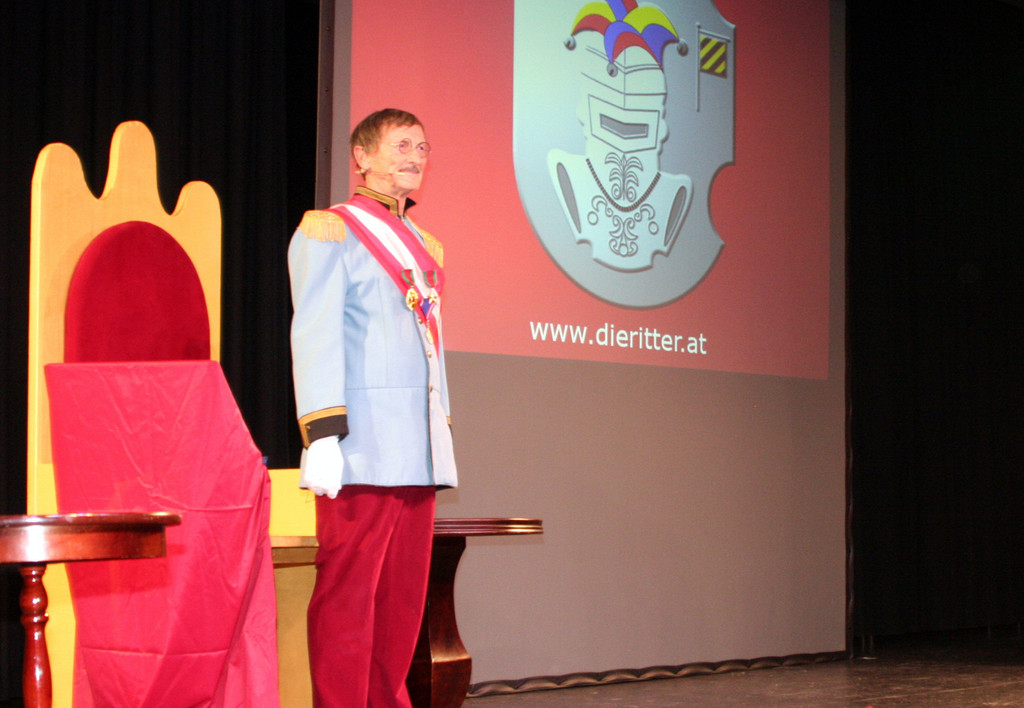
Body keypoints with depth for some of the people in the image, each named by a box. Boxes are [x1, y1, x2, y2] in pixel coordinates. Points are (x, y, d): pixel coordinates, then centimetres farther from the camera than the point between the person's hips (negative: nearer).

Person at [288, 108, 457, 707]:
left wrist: (443, 433, 19)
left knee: (405, 594, 7)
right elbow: (316, 336, -7)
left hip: (419, 449, 7)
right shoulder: (329, 230, 1)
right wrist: (322, 433, -16)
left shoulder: (426, 247, 23)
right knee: (348, 590, -6)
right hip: (364, 444, -7)